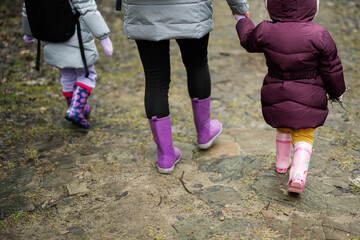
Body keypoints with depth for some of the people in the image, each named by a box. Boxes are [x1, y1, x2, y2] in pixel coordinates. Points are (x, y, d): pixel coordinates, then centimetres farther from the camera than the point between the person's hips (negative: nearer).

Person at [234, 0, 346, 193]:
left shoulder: (265, 32, -13)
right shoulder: (318, 35, -16)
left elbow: (249, 41, 12)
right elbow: (331, 69, -6)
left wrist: (241, 20, 32)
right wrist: (337, 92, 12)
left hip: (276, 97, 3)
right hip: (308, 98, -2)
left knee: (284, 128, 27)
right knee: (304, 135, 12)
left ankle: (282, 163, 44)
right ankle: (298, 175, -4)